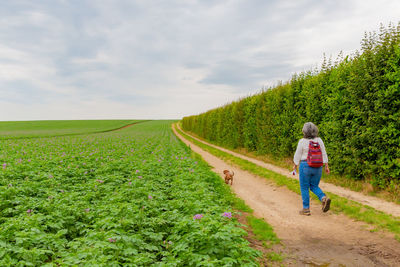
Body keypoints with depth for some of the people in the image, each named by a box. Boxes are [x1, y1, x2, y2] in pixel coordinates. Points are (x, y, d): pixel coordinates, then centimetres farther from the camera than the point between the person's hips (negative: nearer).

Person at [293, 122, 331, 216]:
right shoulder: (319, 140, -1)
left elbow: (297, 155, -6)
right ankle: (324, 198, -9)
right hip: (317, 167, 4)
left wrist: (295, 166, 7)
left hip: (305, 166, -4)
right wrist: (326, 166, 7)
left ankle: (306, 209, 9)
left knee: (304, 188, 7)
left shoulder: (302, 141, -12)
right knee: (314, 187, 17)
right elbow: (324, 154, 2)